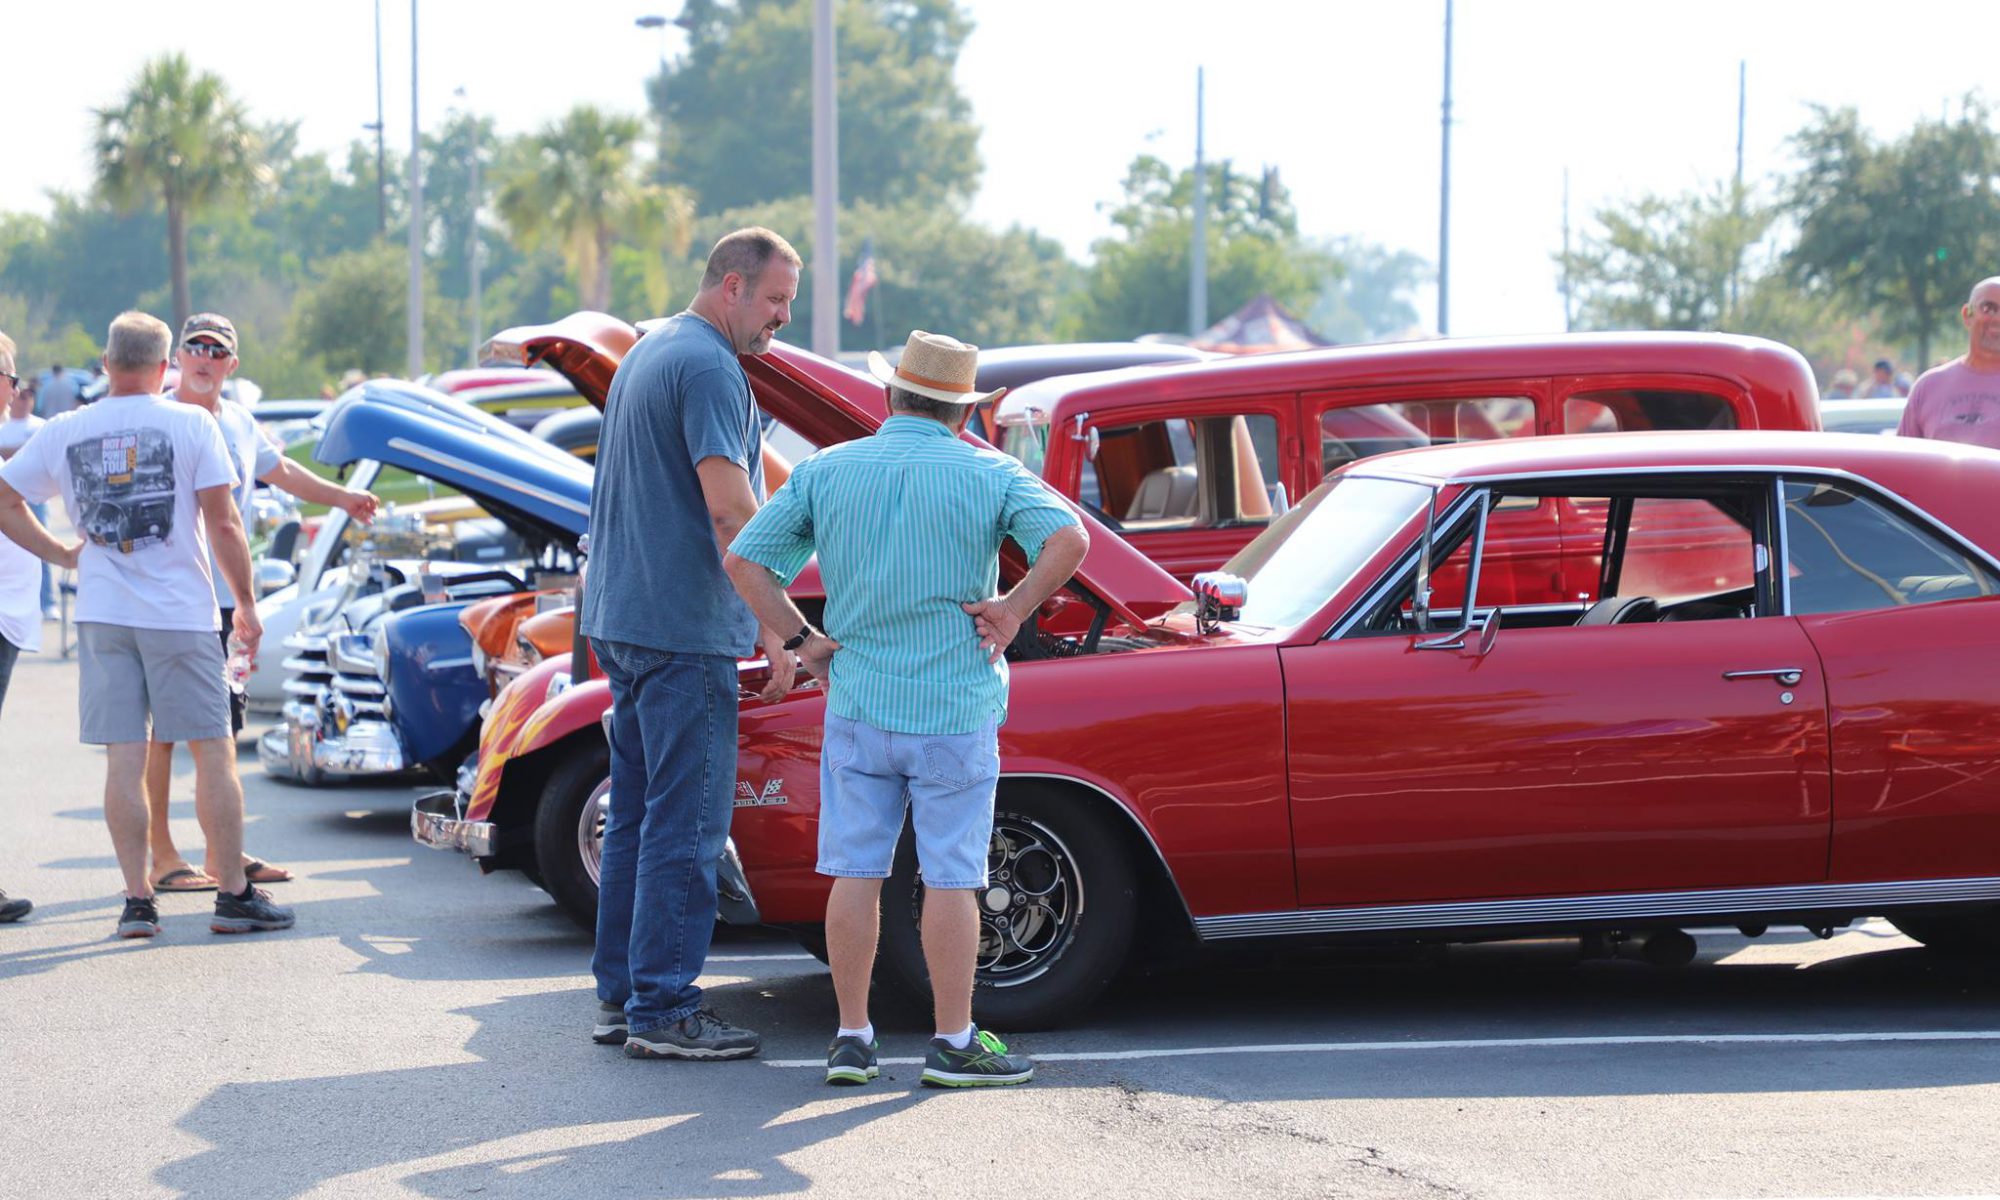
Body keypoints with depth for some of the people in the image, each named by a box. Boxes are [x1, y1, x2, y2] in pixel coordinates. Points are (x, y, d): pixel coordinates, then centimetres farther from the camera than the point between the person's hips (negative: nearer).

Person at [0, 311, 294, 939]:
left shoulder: (64, 432, 5)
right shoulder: (190, 424, -4)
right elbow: (224, 525, -7)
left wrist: (60, 553, 13)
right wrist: (246, 603, 2)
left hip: (102, 615, 3)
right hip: (180, 614, -3)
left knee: (124, 759, 4)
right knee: (213, 752, 4)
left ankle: (137, 899, 2)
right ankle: (233, 894, 5)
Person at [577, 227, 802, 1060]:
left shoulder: (646, 354, 18)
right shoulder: (710, 367, -14)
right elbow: (730, 506, -22)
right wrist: (774, 630, -20)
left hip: (619, 618, 10)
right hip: (684, 627, -10)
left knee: (638, 812, 14)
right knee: (687, 821, -6)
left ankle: (620, 994, 18)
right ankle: (661, 1011, -5)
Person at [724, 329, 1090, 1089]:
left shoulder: (824, 471, 3)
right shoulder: (989, 475, -5)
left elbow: (744, 559, 0)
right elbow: (1068, 541, -19)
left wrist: (801, 640, 3)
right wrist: (1014, 610, -9)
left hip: (857, 707, 3)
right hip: (955, 712, -3)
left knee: (855, 872, 8)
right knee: (951, 879, 2)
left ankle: (851, 1039, 11)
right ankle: (953, 1045, 6)